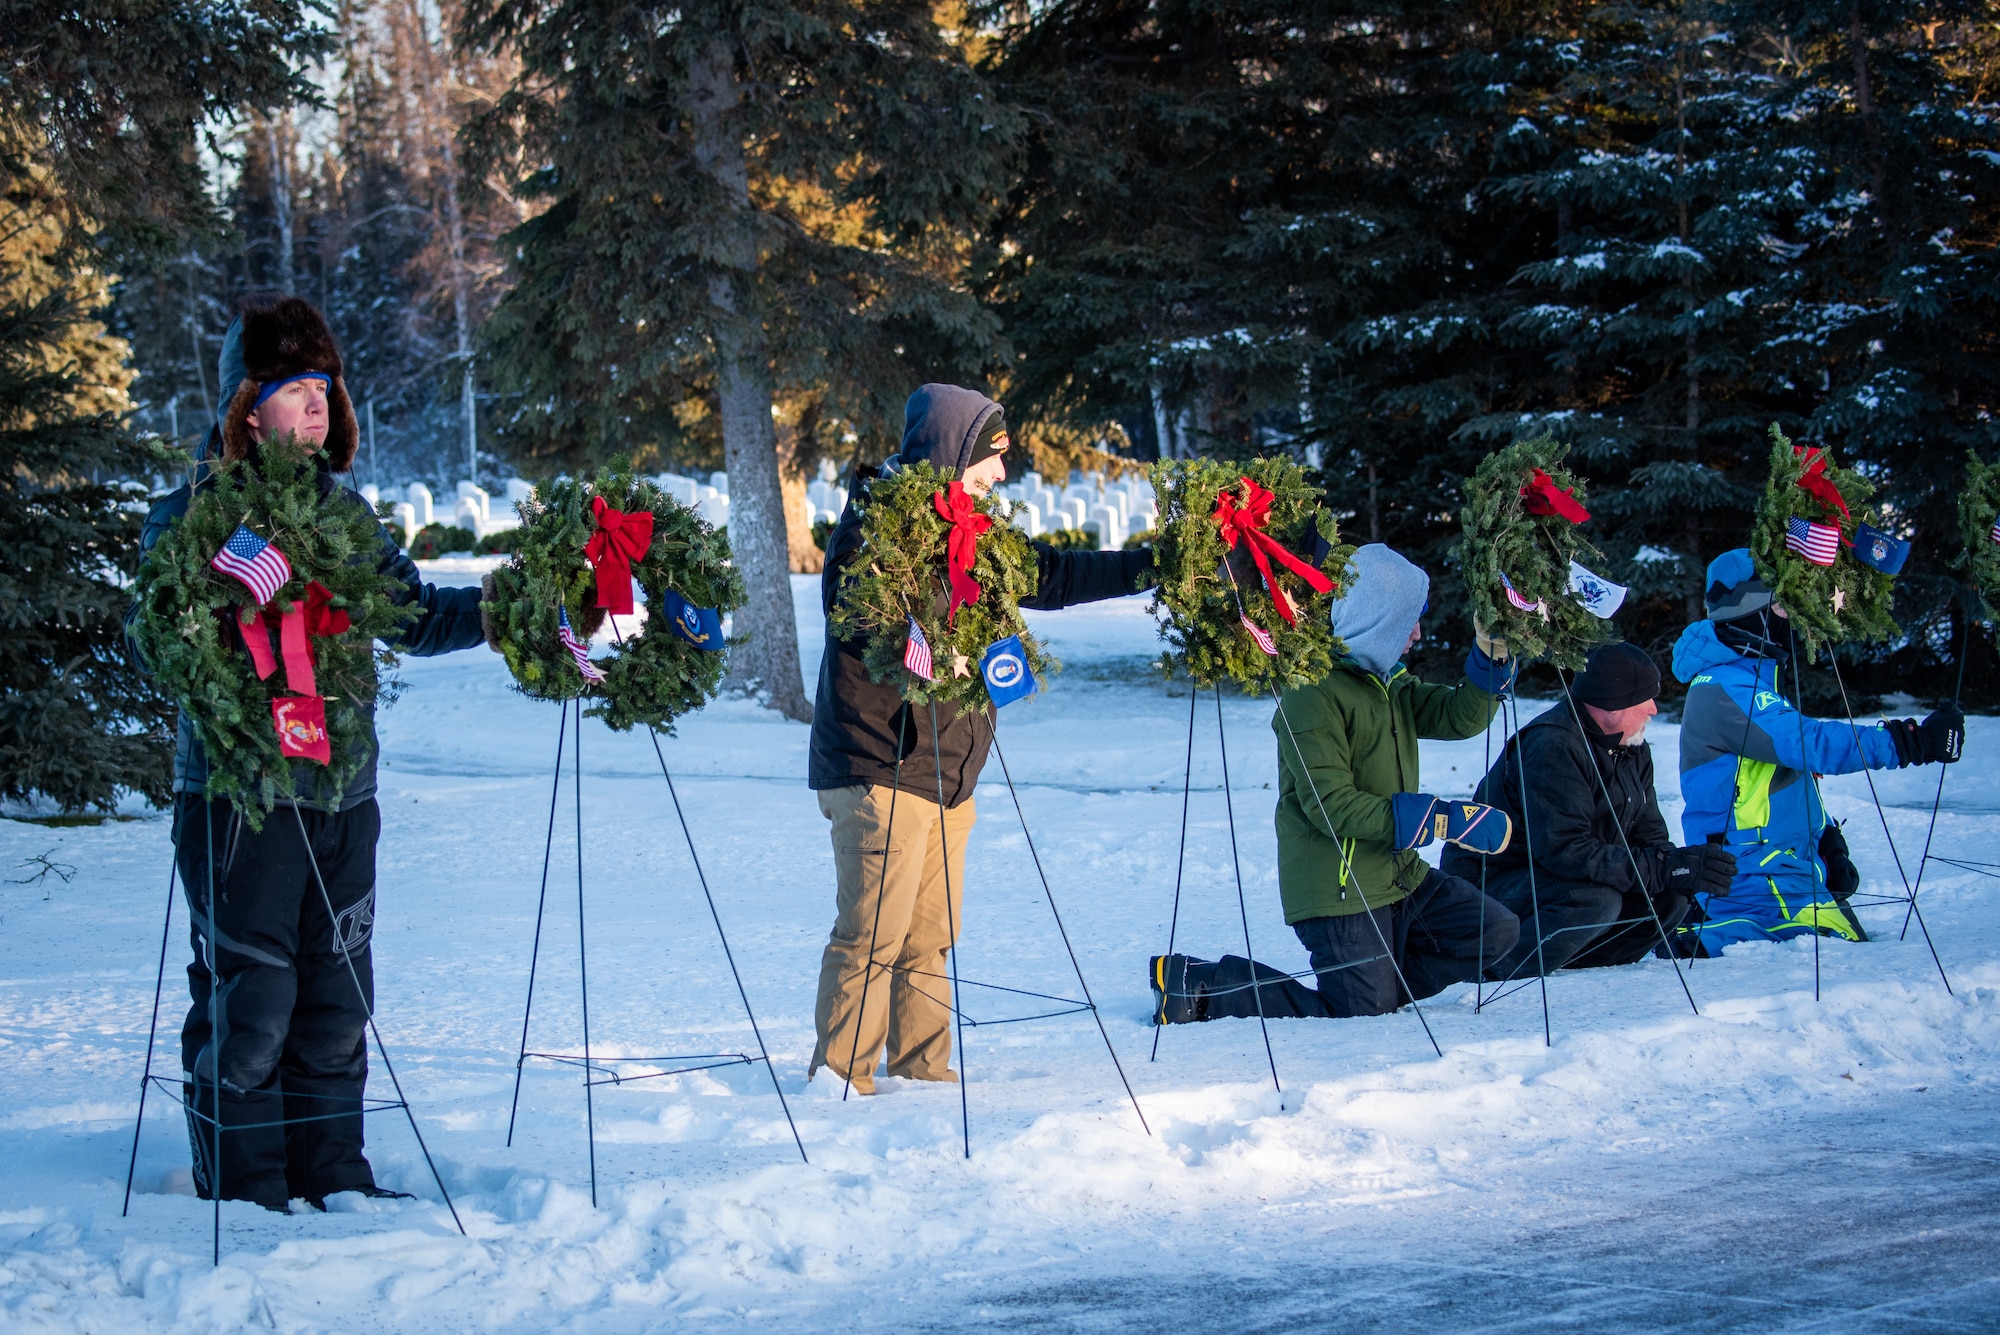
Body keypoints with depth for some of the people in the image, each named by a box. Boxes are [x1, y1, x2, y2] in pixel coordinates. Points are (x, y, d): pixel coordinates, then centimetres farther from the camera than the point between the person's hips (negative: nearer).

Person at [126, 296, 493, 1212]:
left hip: (342, 790, 6)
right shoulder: (198, 512, -6)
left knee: (336, 998, 12)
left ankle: (333, 1177, 22)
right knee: (248, 999, -4)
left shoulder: (345, 511, 13)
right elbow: (149, 645, -13)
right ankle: (244, 1191, 6)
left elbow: (412, 615, 23)